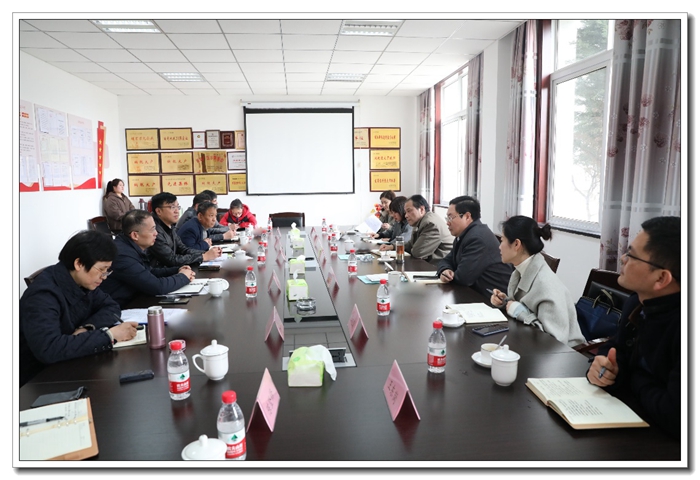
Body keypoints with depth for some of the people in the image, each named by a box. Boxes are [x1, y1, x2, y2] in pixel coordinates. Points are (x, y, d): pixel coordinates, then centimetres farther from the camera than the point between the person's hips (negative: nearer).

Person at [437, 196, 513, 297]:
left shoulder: (478, 238, -22)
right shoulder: (462, 235, 10)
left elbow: (463, 278, -24)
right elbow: (447, 261, 13)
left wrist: (449, 275, -3)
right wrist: (445, 270, -9)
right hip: (478, 292, 8)